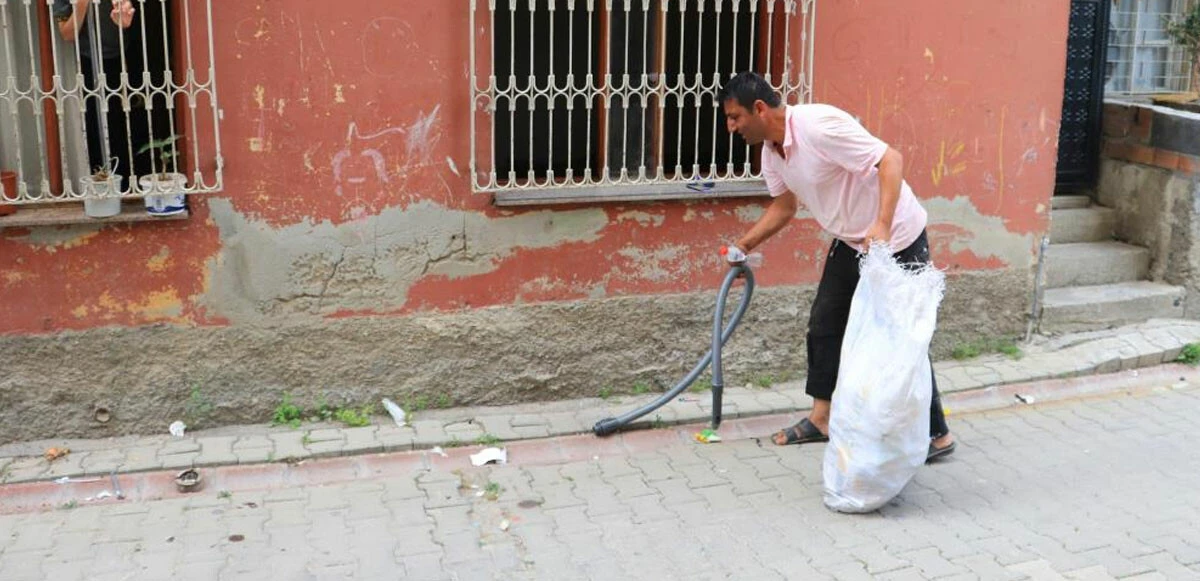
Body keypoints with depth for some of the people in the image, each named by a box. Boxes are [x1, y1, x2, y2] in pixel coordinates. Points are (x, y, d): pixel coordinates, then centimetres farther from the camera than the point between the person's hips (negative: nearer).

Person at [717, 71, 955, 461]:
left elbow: (891, 159, -32)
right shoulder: (771, 150, 1)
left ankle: (937, 434, 9)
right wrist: (742, 246, 8)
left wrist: (882, 226, -44)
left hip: (897, 239, -9)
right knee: (823, 325, 12)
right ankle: (821, 418, 25)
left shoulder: (817, 126, -28)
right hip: (851, 242, 9)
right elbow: (784, 207, 15)